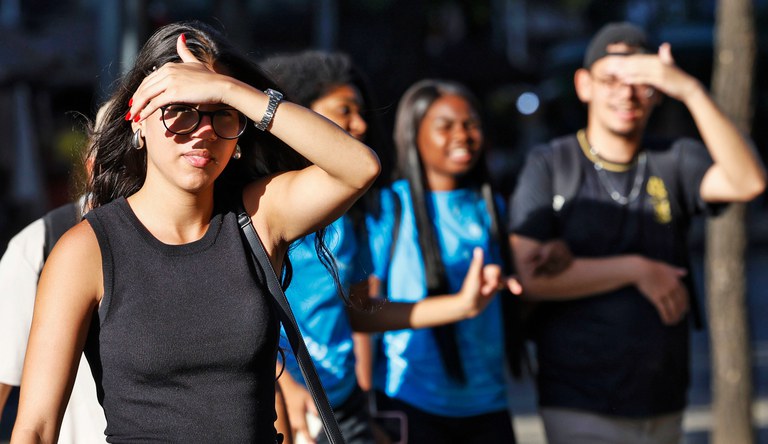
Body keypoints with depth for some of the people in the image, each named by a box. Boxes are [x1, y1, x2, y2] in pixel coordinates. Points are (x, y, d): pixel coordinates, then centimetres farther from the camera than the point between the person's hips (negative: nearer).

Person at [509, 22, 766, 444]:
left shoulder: (674, 161, 5)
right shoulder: (549, 165, -1)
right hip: (581, 409, -3)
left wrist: (690, 90, -21)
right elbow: (530, 275, -11)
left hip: (663, 406, 3)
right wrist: (637, 270, -12)